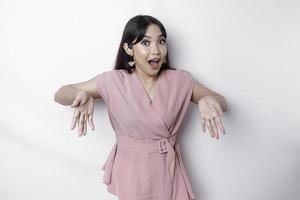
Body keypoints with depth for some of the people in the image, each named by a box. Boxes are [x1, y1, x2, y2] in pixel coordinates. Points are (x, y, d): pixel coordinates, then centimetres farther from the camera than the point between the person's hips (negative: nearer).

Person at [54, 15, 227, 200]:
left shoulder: (180, 80, -7)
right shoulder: (113, 81, -11)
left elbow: (222, 102, 1)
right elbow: (60, 94, -5)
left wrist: (208, 100, -24)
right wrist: (82, 95, -29)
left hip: (169, 169, 2)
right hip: (132, 170, -1)